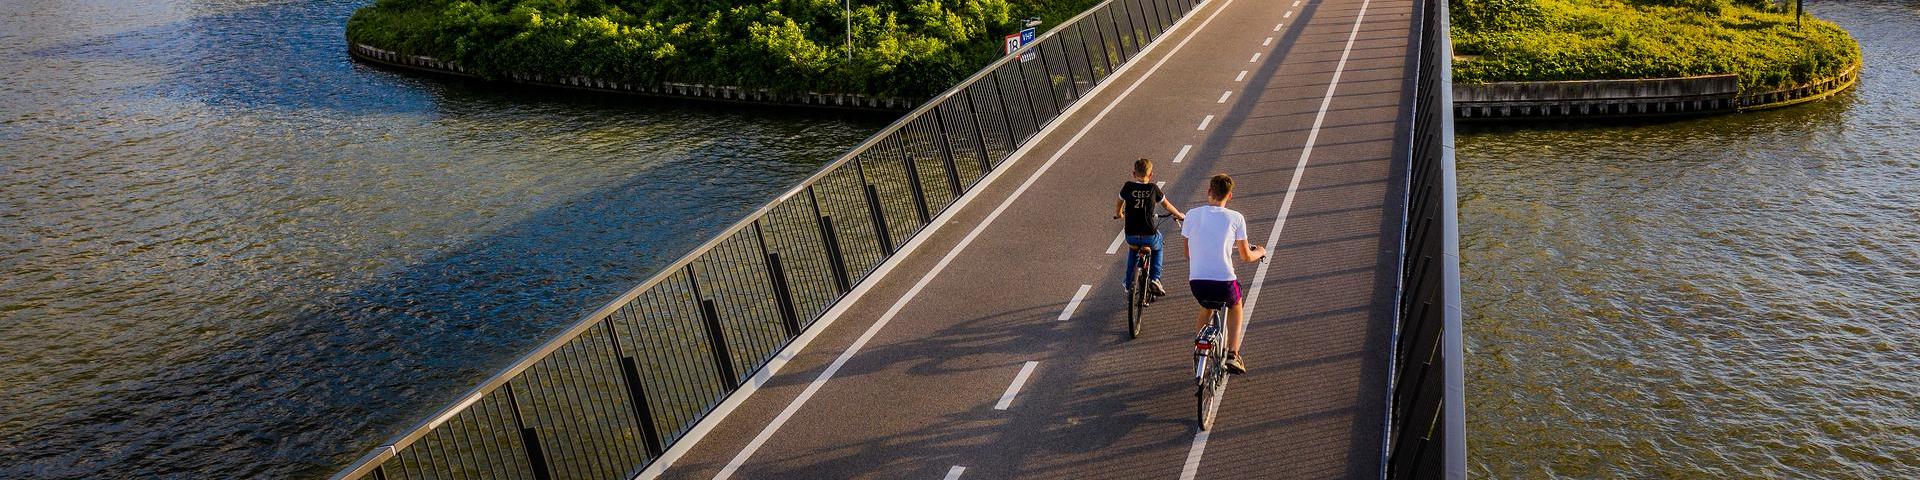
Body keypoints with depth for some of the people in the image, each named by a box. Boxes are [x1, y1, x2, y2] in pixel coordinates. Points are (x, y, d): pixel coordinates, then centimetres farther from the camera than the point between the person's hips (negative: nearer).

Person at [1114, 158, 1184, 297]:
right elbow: (1167, 205, 13)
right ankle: (1155, 279, 18)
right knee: (1157, 248, 32)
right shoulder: (1153, 188, -2)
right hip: (1149, 236, -1)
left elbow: (1119, 204, 17)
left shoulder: (1128, 186, -1)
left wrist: (1118, 214, 40)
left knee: (1134, 249, 35)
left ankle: (1129, 283, 31)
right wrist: (1180, 215, 32)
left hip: (1131, 236, 1)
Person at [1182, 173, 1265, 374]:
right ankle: (1232, 354, 18)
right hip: (1224, 281, -2)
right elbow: (1246, 256, 7)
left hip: (1197, 281, 2)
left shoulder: (1192, 215, 3)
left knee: (1206, 308, 35)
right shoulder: (1235, 218, -1)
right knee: (1235, 306, 31)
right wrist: (1260, 252, 30)